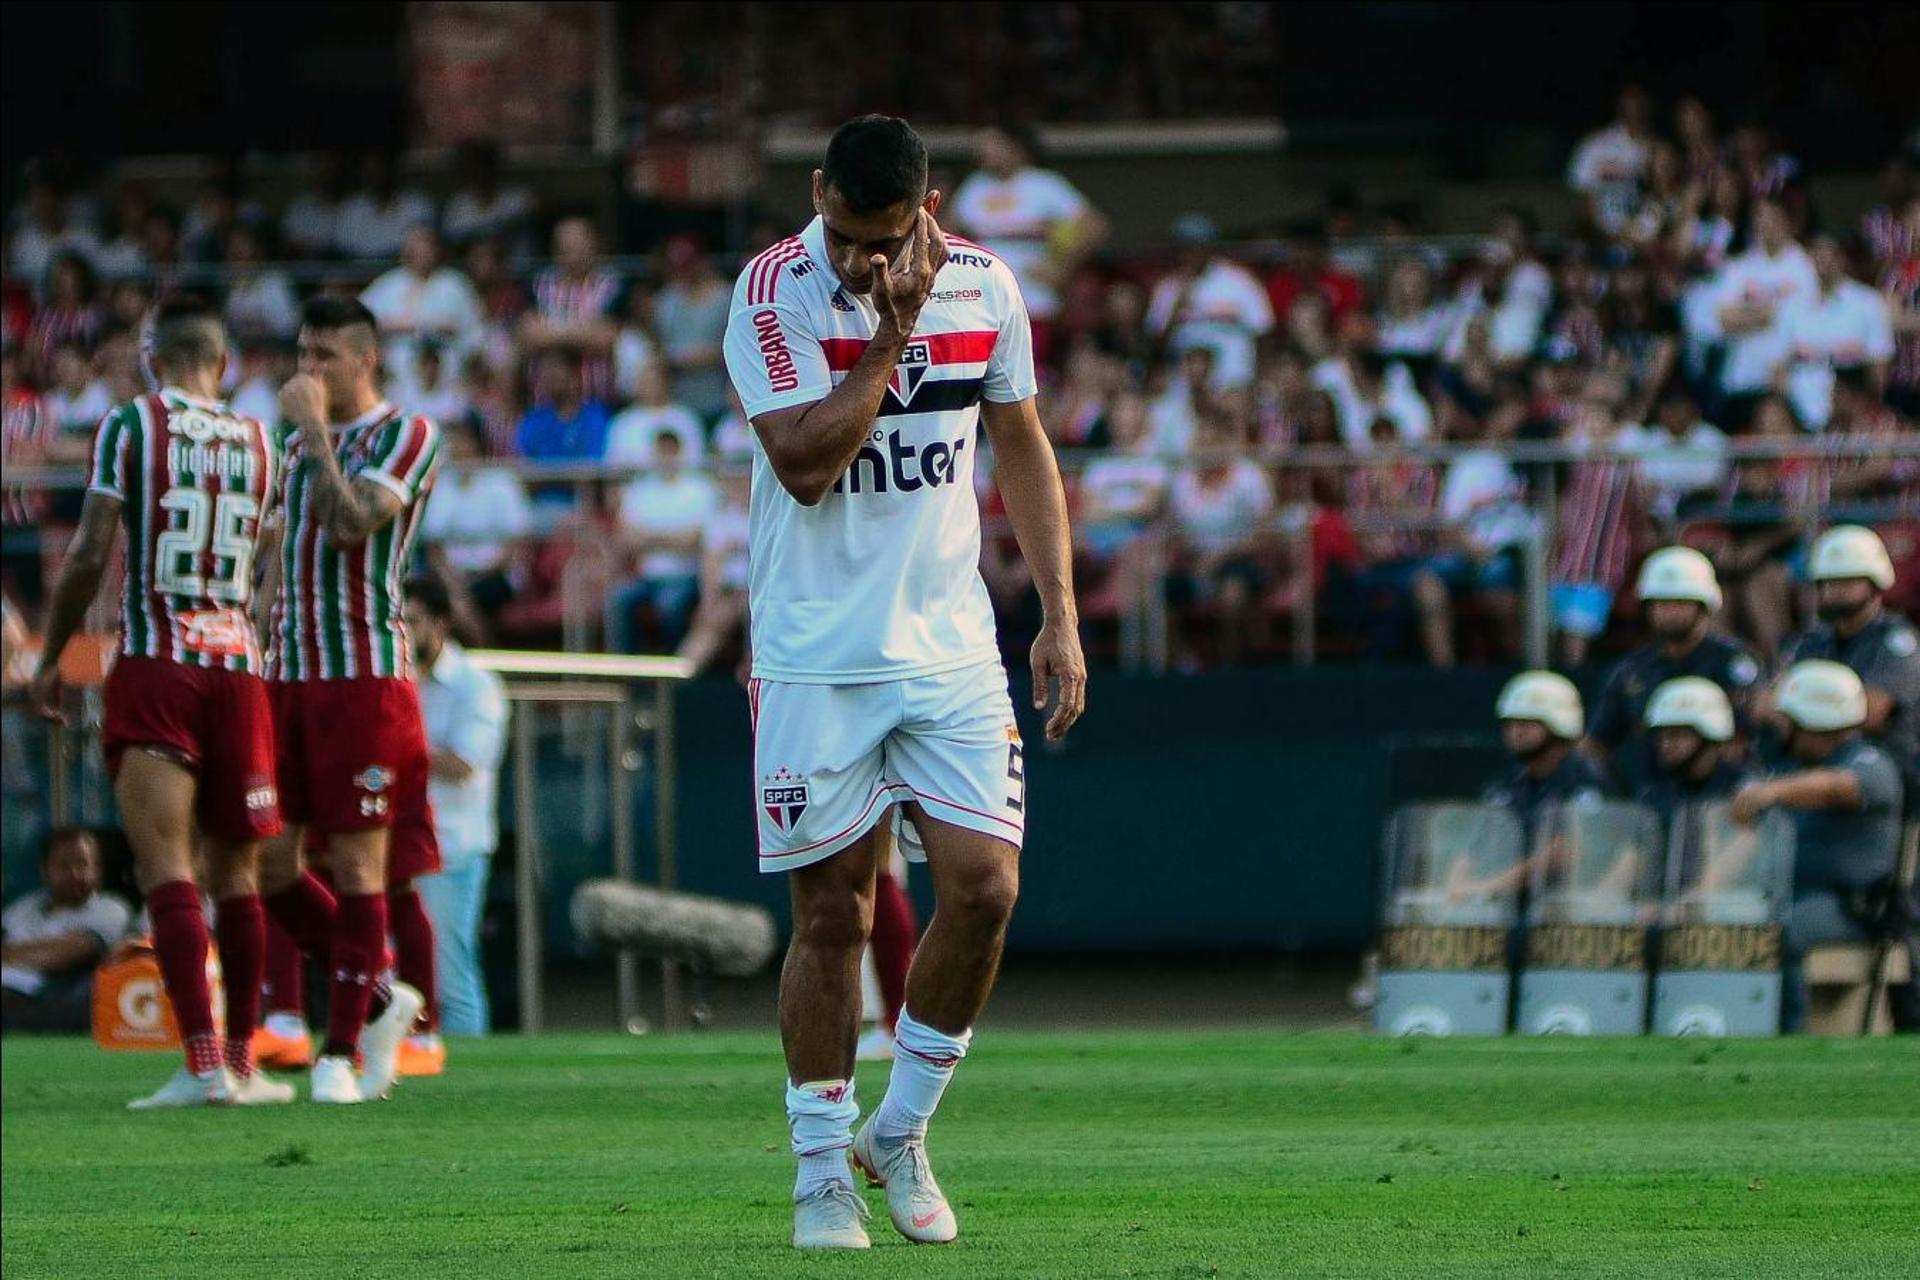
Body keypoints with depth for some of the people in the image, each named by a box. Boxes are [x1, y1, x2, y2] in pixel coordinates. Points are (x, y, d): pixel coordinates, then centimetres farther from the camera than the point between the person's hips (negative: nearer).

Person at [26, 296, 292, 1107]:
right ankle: (241, 1062, 19)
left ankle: (203, 1064, -19)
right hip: (237, 663, 4)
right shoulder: (261, 443, 10)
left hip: (154, 664, -4)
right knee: (235, 872, 13)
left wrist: (50, 658, 4)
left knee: (166, 866, -9)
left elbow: (90, 556, -6)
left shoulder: (130, 426, -1)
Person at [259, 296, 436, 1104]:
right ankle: (379, 998, 17)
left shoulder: (405, 437, -5)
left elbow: (351, 524, -21)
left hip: (365, 676, -7)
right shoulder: (298, 441, 18)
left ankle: (342, 1050, -3)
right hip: (289, 674, 7)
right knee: (270, 862, 2)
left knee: (359, 864, -6)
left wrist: (315, 430, -18)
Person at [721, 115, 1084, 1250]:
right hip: (817, 655, -3)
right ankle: (822, 1171, 12)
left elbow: (1022, 445, 14)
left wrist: (1061, 615, 9)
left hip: (950, 643, 3)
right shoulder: (773, 292, -10)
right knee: (832, 913, -1)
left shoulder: (983, 286, 2)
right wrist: (893, 329, -21)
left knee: (984, 886, -7)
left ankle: (901, 1132, 12)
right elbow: (804, 463, -20)